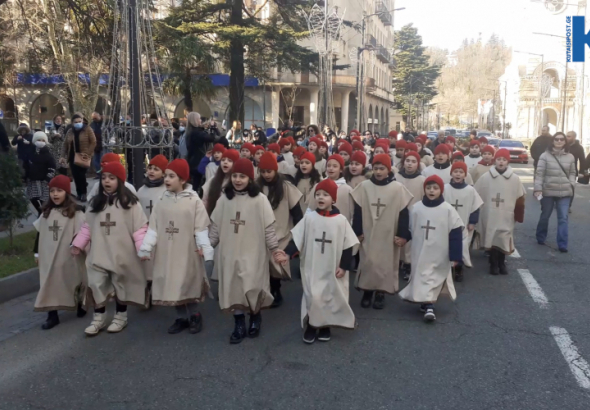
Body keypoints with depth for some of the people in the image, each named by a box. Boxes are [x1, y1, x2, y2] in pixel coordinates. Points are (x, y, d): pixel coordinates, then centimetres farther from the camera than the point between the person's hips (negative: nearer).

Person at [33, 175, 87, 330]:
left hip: (70, 256, -4)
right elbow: (39, 234, 14)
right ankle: (52, 316, 9)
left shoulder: (75, 213, -8)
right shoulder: (46, 212, 9)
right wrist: (37, 252, 15)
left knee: (75, 282, 10)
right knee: (49, 285, 3)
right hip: (49, 257, 4)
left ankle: (81, 306, 31)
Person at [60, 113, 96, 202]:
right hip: (72, 157, 4)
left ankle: (83, 193, 2)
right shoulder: (69, 132, 10)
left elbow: (93, 142, -6)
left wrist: (87, 153, -14)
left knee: (81, 175, -12)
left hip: (83, 157, -4)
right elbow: (65, 145, 14)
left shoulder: (88, 130, -3)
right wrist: (63, 156, 7)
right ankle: (79, 193, 14)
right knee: (75, 176, 2)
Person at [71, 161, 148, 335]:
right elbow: (87, 227, 12)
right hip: (99, 254, 4)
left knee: (121, 285, 10)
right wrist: (78, 244, 7)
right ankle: (98, 319, 20)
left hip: (122, 254, -4)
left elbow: (140, 227, -11)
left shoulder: (129, 202, -8)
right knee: (97, 285, 6)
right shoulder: (95, 203, 7)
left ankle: (120, 317, 25)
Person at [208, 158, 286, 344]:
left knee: (252, 289, -1)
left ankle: (255, 318, 27)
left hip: (252, 253, -3)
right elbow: (215, 225, 7)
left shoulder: (259, 199, -7)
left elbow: (268, 228, -4)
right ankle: (239, 325, 23)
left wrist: (275, 249, -7)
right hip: (229, 252, 3)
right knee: (233, 289, 8)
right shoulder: (224, 198, 3)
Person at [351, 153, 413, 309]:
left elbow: (403, 213, -4)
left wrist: (402, 235, -7)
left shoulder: (398, 188, -6)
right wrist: (357, 231, 0)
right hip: (368, 234, 1)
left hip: (388, 235, -1)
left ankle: (381, 293, 18)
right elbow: (358, 210, 3)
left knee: (385, 263, 5)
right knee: (368, 262, 4)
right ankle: (367, 291, 19)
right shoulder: (364, 186, 0)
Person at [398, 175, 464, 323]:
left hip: (439, 255, -3)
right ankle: (427, 304, 19)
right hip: (420, 252, 3)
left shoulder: (448, 210, -10)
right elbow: (410, 230, 8)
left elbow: (455, 234, -9)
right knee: (421, 276, 7)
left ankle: (428, 305, 3)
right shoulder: (416, 208, -2)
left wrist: (455, 256, -10)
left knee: (435, 278, 1)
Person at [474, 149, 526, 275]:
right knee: (491, 239, 3)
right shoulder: (485, 177, -3)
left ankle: (501, 263, 25)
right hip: (489, 215, 0)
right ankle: (493, 264, 19)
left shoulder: (514, 179, -1)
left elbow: (520, 198, 6)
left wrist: (519, 215, 6)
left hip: (506, 216, 0)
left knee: (504, 239, 4)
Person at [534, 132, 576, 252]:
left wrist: (571, 184, -2)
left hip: (565, 192, 2)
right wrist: (538, 188, -14)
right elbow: (539, 173, -8)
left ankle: (562, 244, 2)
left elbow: (572, 173, 13)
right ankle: (540, 238, 33)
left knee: (563, 218, -1)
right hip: (548, 191, -1)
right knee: (545, 216, 13)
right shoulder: (545, 155, -5)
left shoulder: (570, 157, 4)